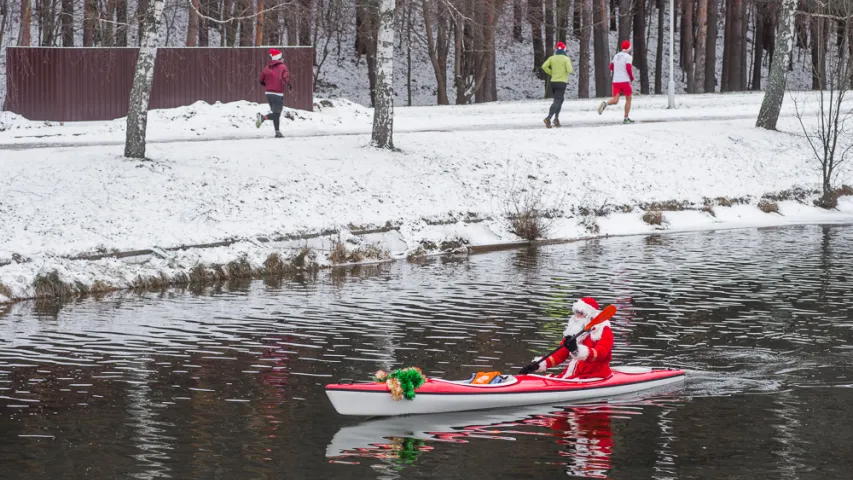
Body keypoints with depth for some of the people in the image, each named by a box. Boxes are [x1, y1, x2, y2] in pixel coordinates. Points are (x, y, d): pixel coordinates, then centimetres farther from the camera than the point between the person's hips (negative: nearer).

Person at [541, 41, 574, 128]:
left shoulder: (552, 58, 6)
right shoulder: (566, 59, -5)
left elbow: (544, 66, -5)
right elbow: (569, 70, -14)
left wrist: (551, 73, 9)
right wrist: (572, 71, 10)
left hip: (553, 82, 5)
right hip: (562, 82, -5)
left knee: (560, 99, 23)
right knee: (557, 101, -10)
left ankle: (556, 117, 12)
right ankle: (548, 117, -29)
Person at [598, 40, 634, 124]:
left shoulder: (616, 56, 14)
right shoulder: (628, 56, -6)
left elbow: (611, 67, 21)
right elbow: (628, 68, -17)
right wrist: (632, 77, -2)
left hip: (615, 81, 5)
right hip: (625, 81, -5)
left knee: (615, 100, -1)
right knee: (628, 99, 12)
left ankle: (605, 104, -33)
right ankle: (626, 118, 11)